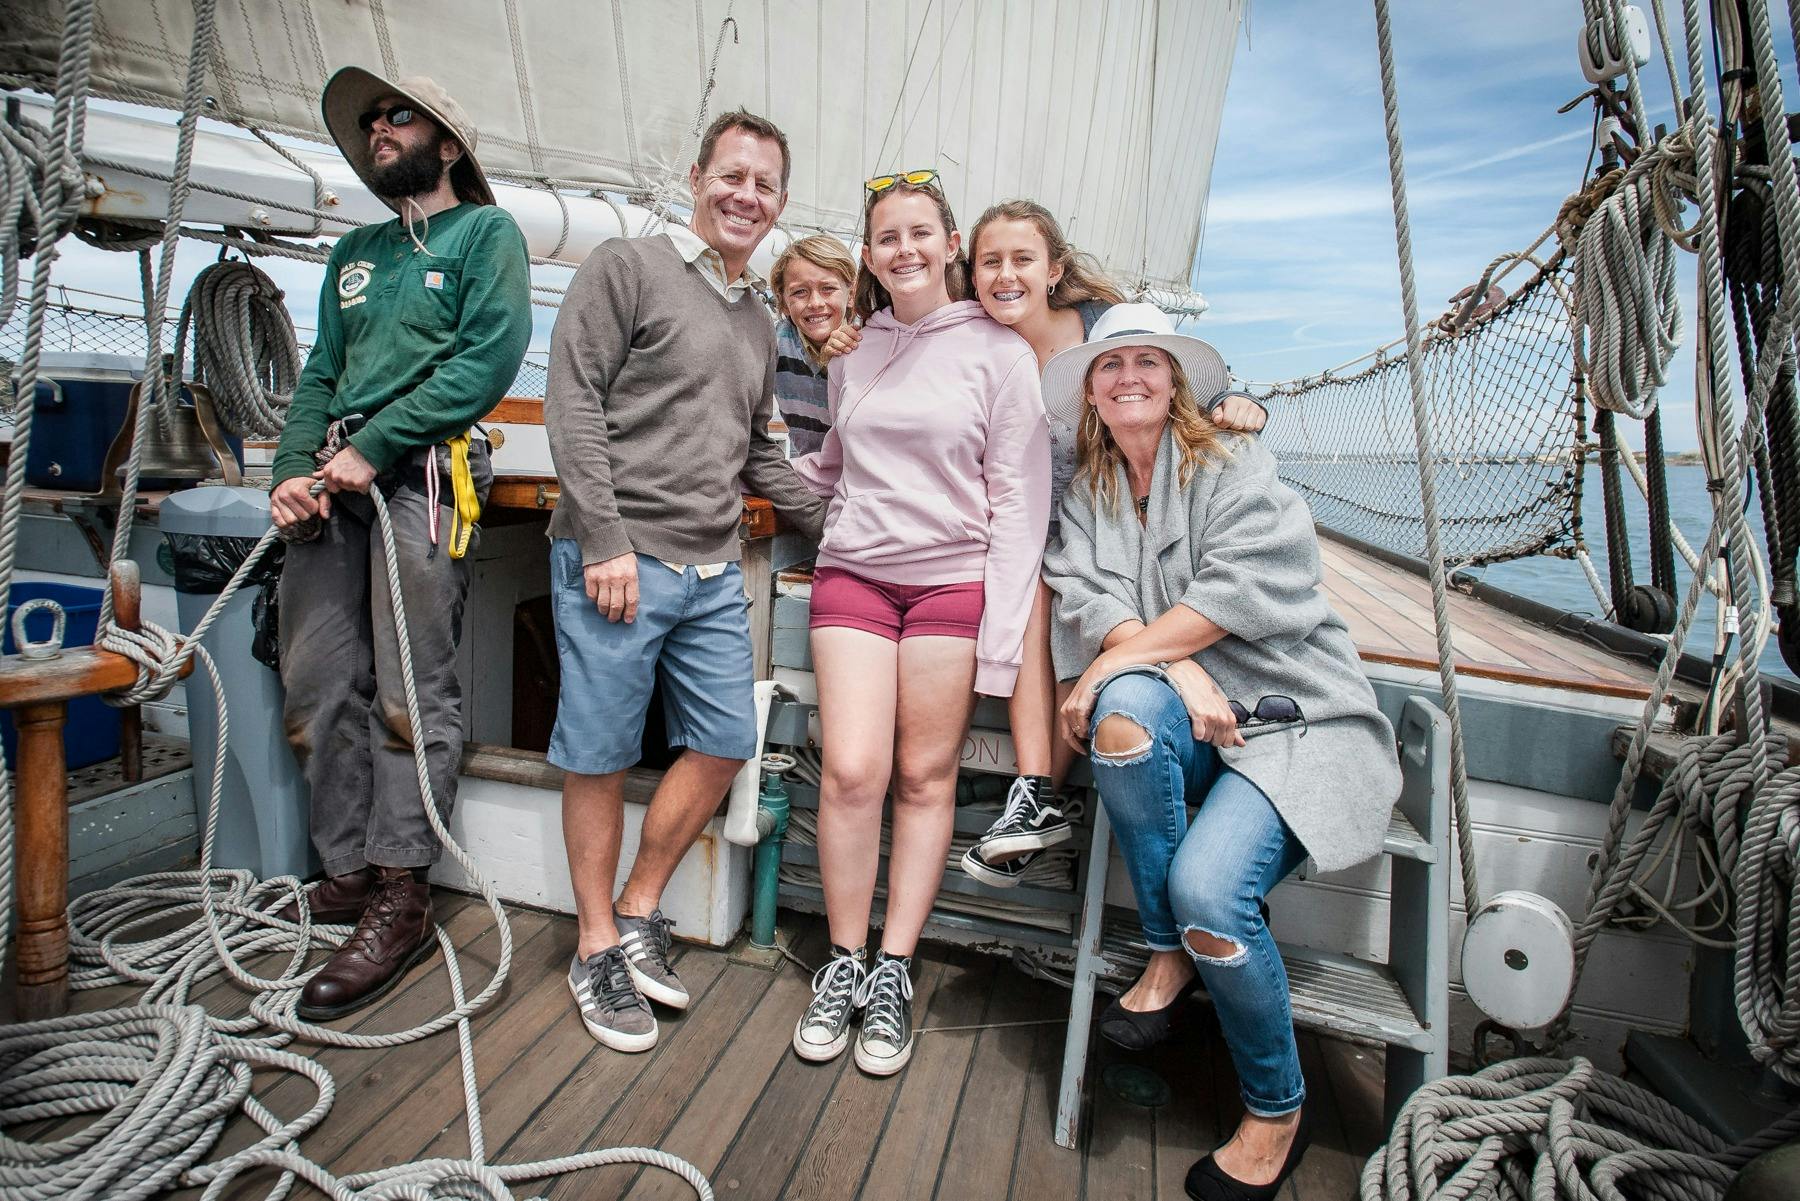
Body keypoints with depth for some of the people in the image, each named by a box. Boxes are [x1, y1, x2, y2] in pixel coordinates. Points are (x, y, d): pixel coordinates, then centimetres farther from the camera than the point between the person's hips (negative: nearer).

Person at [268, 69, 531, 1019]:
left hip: (419, 477, -7)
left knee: (411, 692, -8)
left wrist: (371, 447, -12)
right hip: (334, 487, 7)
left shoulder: (485, 231, 7)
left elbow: (490, 356, -9)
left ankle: (402, 899, -2)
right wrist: (292, 471, 4)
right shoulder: (354, 252, 27)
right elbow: (320, 376, 22)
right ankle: (348, 872, 16)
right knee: (320, 685, 5)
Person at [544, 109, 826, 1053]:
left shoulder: (757, 322, 20)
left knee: (725, 745, 8)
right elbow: (573, 405, -9)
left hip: (713, 574, 7)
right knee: (599, 756, 4)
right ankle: (596, 949, 22)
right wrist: (606, 540, -16)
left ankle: (637, 916, 27)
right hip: (615, 563, -7)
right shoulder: (627, 268, 0)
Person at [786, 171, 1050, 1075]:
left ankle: (894, 974, 18)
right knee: (851, 770, -6)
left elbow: (1020, 498, -3)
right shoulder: (853, 352, 13)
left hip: (953, 581, -2)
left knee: (926, 777, 2)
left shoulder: (997, 351, 0)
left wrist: (1000, 636, -9)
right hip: (854, 572, 3)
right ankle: (844, 964, 14)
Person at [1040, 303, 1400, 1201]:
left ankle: (1277, 1109, 3)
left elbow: (1241, 588, -15)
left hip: (1294, 720, -3)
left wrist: (1118, 657, -17)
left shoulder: (1234, 467, 1)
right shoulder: (1087, 495, 14)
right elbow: (1087, 597, -2)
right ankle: (1169, 953, -13)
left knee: (1208, 884, -27)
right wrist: (1181, 669, -20)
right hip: (1187, 722, 3)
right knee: (1127, 708, -33)